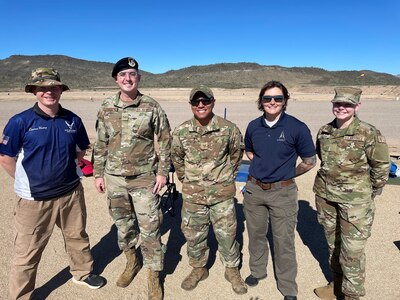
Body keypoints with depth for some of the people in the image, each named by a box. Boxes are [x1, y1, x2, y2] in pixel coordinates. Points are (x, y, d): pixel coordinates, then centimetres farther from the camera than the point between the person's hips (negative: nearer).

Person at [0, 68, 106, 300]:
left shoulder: (73, 120, -1)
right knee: (27, 252, 10)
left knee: (78, 237, 21)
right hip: (34, 199, -3)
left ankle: (83, 272, 45)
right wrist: (29, 181, -3)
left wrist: (69, 170, 8)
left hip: (71, 193, 4)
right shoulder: (21, 122, -11)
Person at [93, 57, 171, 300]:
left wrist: (163, 171, -6)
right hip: (114, 178, 4)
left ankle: (154, 276, 20)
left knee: (150, 228, 2)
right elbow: (101, 144, 9)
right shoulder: (106, 108, 3)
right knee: (122, 223, 18)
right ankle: (131, 261, 42)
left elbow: (165, 140, -2)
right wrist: (98, 173, 8)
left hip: (144, 178, -3)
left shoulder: (151, 107, -6)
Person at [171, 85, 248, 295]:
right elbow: (177, 158, 12)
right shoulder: (181, 132, -5)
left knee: (227, 234, 10)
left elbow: (236, 153, 8)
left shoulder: (228, 129, -10)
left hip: (222, 193, -1)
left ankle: (232, 270, 34)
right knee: (193, 234, 14)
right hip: (193, 194, 2)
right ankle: (198, 269, 38)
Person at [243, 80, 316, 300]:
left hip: (283, 192, -4)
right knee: (256, 234, 19)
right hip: (254, 189, 4)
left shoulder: (297, 128, -12)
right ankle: (257, 270, 42)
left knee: (284, 241, 5)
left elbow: (309, 162, -2)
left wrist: (286, 174, 4)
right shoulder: (253, 126, 0)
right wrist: (262, 167, 7)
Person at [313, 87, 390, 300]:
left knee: (352, 250, 3)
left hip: (355, 200, -5)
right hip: (325, 196, 5)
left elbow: (381, 166, -5)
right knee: (333, 244, 19)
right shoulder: (324, 131, 1)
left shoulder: (369, 134, -14)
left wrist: (370, 193, 2)